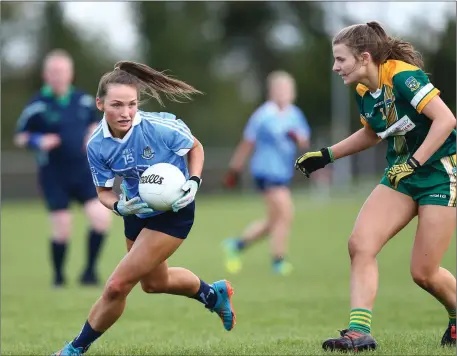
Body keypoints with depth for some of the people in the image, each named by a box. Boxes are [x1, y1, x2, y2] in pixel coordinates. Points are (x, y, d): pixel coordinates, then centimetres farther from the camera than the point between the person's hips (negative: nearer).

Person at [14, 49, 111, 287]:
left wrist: (94, 135, 0)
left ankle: (90, 271, 5)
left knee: (101, 217, -12)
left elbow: (95, 123, 21)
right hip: (53, 176, -3)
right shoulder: (37, 105, -7)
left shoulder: (84, 100, 3)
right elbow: (20, 137, 0)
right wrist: (38, 141, -19)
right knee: (62, 228, -6)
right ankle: (59, 276, 19)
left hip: (83, 171, 3)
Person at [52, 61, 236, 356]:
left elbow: (195, 148, -9)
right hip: (137, 212, 6)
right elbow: (104, 191, -5)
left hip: (173, 212, -6)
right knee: (154, 282, 29)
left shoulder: (160, 127, -29)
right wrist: (119, 206, -27)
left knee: (118, 285, -11)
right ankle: (214, 294, 58)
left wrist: (193, 182, -24)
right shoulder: (97, 146, -18)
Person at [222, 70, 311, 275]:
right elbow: (247, 144, -2)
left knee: (273, 221, 14)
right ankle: (278, 262, -5)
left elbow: (305, 143, 6)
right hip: (267, 172, -8)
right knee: (285, 214, -14)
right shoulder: (263, 116, -9)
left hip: (283, 173, 8)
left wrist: (297, 137, -18)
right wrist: (234, 170, 3)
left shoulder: (295, 115, 8)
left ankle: (236, 245, 29)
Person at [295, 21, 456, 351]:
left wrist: (414, 162, -28)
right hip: (403, 174, 8)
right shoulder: (364, 91, 3)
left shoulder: (403, 77, -22)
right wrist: (326, 155, 16)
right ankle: (359, 332, -11)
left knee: (424, 272, -4)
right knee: (360, 244, -11)